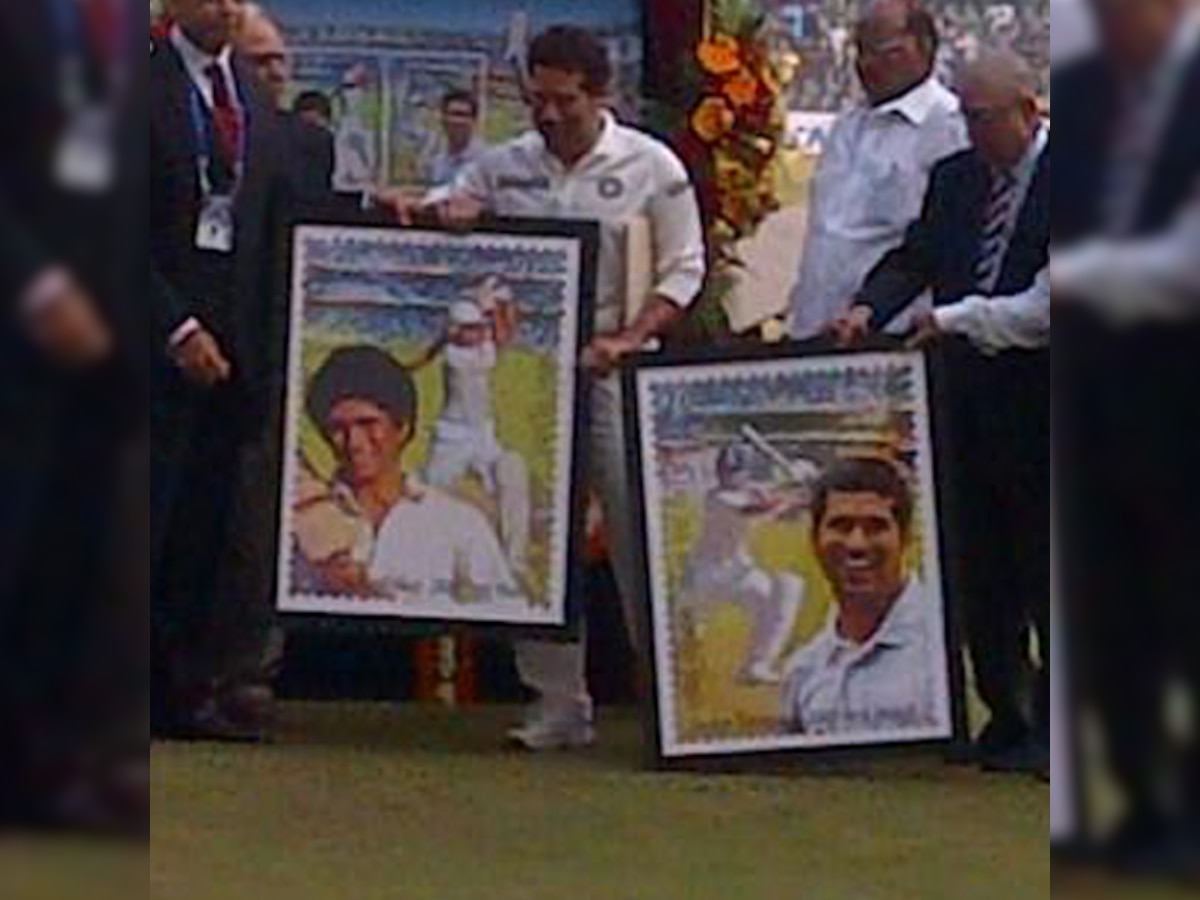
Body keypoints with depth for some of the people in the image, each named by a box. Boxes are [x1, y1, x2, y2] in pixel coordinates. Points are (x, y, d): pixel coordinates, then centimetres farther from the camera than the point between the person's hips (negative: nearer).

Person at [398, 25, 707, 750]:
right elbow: (417, 223, 13)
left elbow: (684, 271, -1)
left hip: (612, 371, -3)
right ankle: (560, 704, 10)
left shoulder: (651, 167, -1)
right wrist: (439, 215, -11)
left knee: (638, 533, -5)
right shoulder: (506, 166, 8)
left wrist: (628, 339, -15)